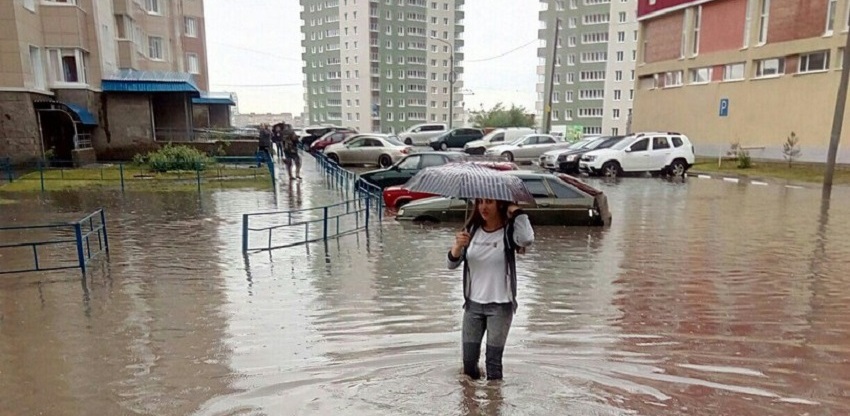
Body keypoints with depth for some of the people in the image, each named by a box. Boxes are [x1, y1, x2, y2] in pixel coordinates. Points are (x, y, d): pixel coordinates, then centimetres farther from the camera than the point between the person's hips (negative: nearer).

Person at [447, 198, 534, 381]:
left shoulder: (508, 231, -10)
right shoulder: (471, 229, 1)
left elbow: (527, 239, -35)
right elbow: (452, 264, -2)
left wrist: (515, 210, -22)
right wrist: (458, 246, -23)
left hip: (500, 306, -4)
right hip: (473, 304, 4)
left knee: (493, 360, 1)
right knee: (469, 360, 9)